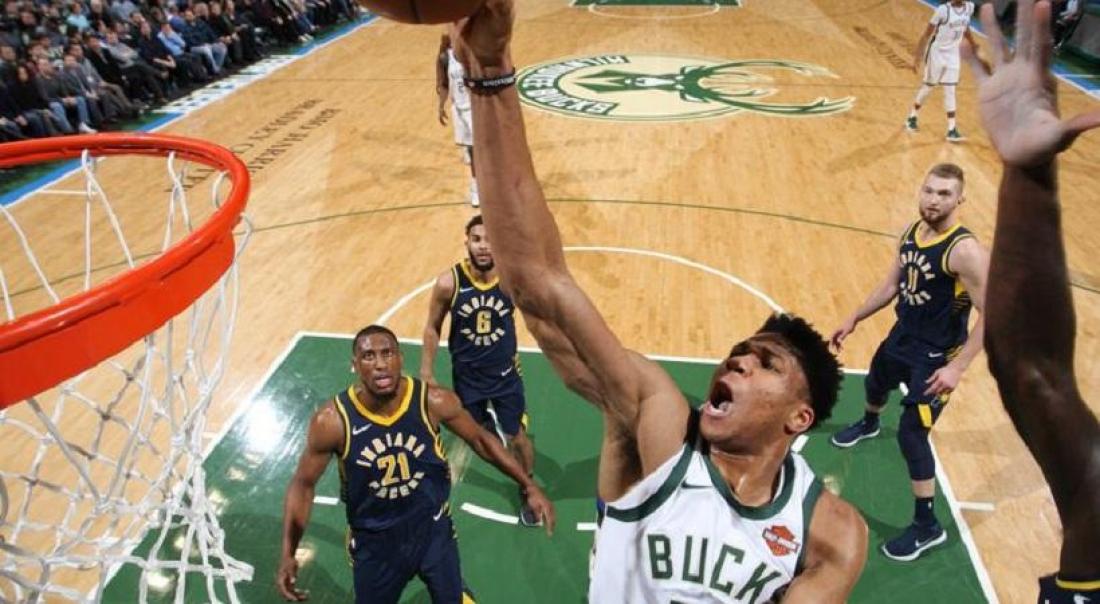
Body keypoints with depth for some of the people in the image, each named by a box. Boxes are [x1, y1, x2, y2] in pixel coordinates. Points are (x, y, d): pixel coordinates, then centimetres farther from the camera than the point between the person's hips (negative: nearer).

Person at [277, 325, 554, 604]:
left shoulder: (434, 402, -23)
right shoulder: (332, 421, -24)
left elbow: (480, 439, -6)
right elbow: (303, 484, -8)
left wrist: (529, 486, -7)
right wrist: (288, 555, -14)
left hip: (433, 529, 1)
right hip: (373, 541, 0)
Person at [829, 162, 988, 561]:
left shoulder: (965, 251, -27)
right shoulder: (911, 233, -3)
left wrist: (957, 367, -29)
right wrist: (855, 319, 12)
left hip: (935, 356, -8)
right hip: (902, 336, 8)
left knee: (911, 435, -8)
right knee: (875, 385, 33)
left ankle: (928, 527, 10)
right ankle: (869, 425, 71)